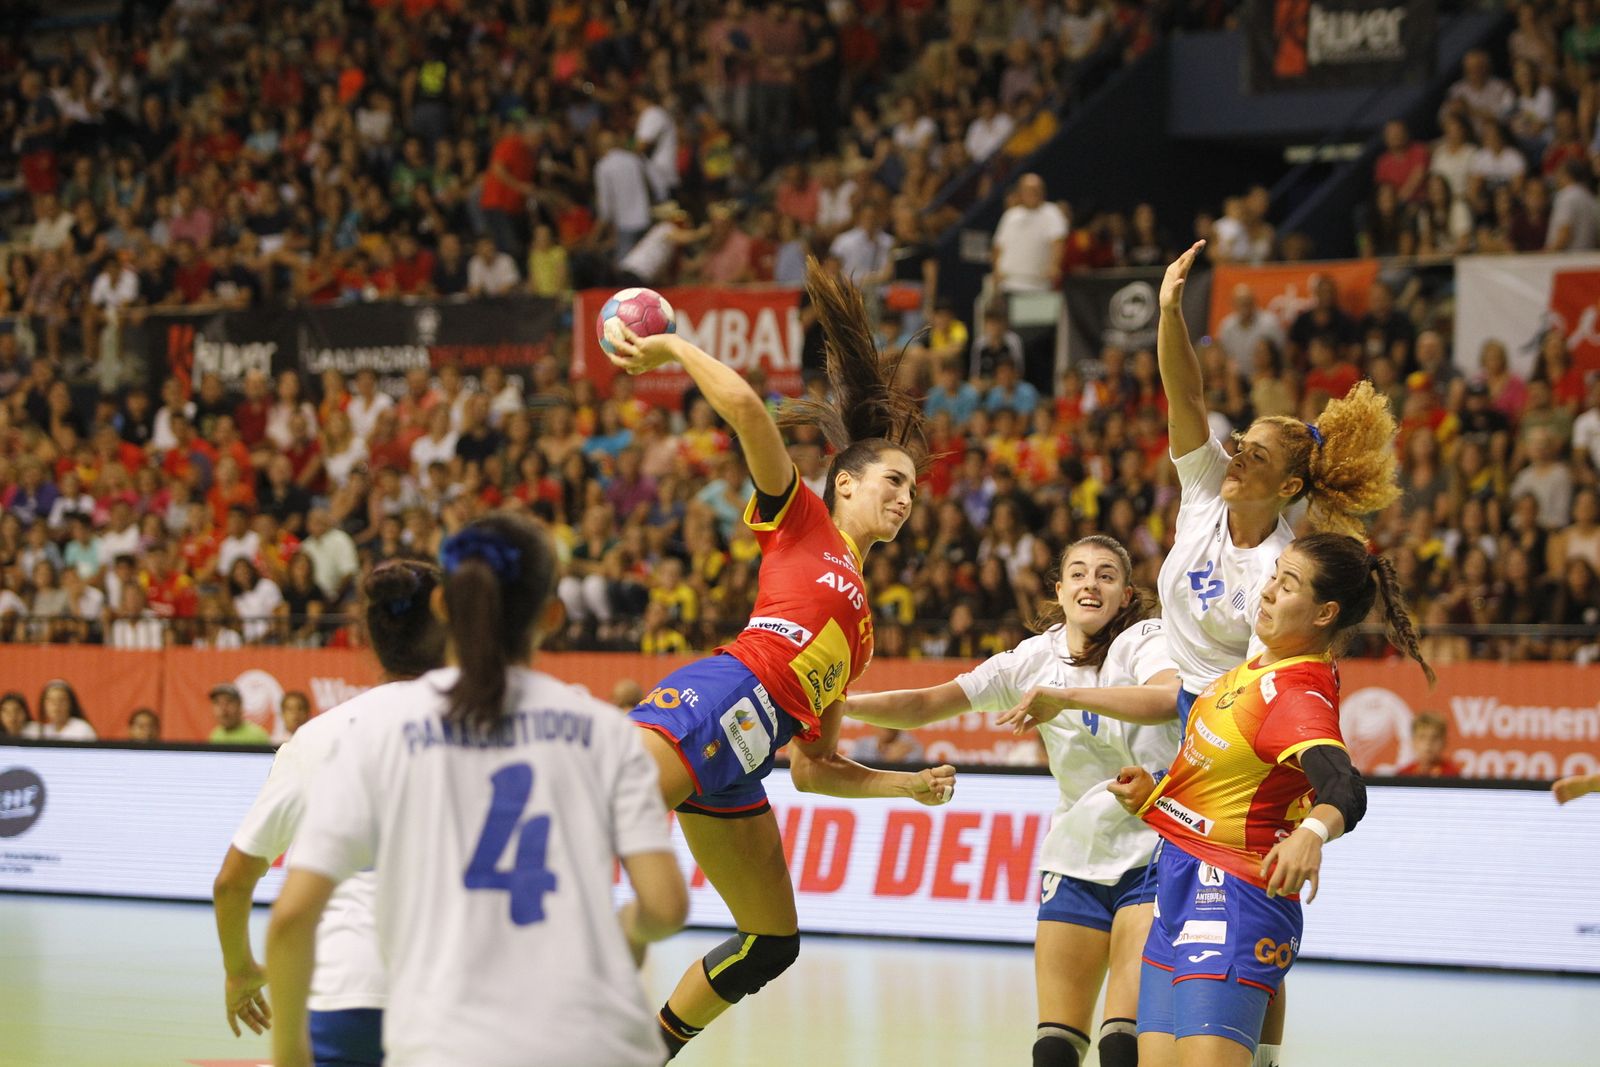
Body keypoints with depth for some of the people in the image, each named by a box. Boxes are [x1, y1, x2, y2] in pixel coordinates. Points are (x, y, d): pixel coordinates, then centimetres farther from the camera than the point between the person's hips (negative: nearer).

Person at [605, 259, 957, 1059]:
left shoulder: (859, 622, 32)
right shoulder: (799, 520, 13)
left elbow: (813, 768, 32)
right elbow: (743, 407, -3)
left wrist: (912, 785, 28)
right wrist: (672, 348, 9)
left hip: (739, 766, 9)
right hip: (719, 701, -8)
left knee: (773, 945, 12)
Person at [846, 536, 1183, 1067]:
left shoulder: (1145, 640, -7)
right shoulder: (1036, 659, 5)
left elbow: (1171, 699, -30)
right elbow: (923, 706, 1)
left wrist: (1067, 695, -39)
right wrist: (839, 703, -13)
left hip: (1152, 853, -4)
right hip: (1075, 858, 4)